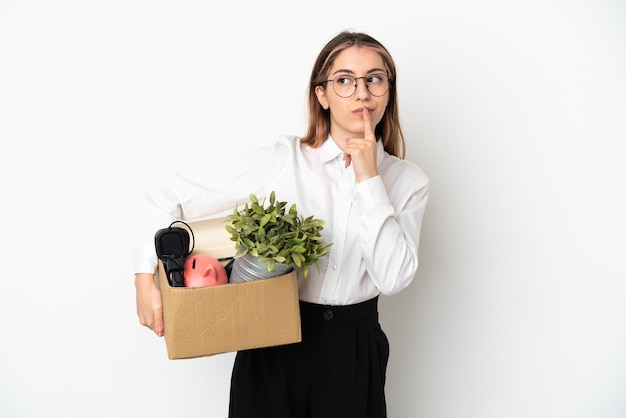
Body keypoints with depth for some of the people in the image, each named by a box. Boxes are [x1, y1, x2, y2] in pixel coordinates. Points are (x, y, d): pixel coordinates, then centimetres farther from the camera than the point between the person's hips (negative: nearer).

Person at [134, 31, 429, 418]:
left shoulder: (409, 181, -3)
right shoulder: (283, 160, -11)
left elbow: (393, 278, -16)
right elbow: (164, 195, -8)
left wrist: (368, 179, -17)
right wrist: (146, 278, -14)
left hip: (353, 351, 2)